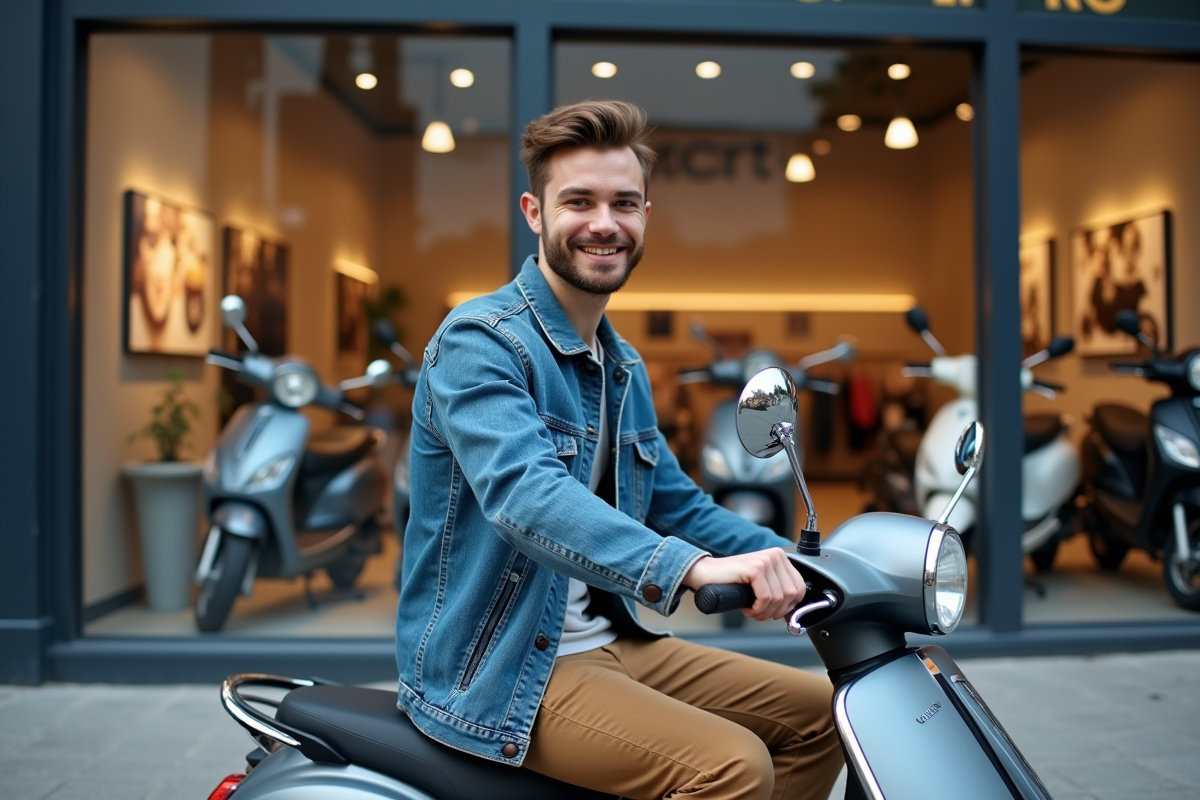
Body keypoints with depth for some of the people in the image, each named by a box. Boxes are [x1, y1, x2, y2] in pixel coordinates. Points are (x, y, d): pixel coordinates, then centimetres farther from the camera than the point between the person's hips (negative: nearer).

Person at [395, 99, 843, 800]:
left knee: (819, 715, 9)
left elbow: (673, 503, 17)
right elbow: (523, 493, -33)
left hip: (607, 640, 9)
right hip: (495, 669, -8)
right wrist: (691, 566, -46)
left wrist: (800, 564, 3)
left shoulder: (623, 367, 12)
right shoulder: (478, 342, -16)